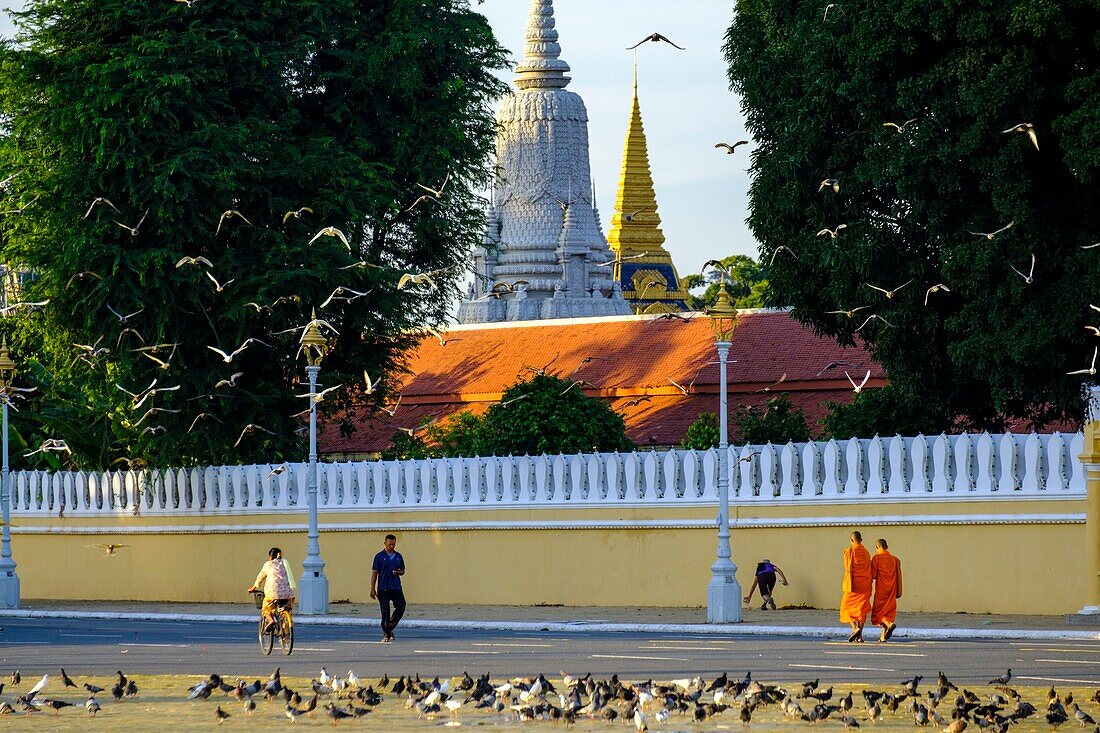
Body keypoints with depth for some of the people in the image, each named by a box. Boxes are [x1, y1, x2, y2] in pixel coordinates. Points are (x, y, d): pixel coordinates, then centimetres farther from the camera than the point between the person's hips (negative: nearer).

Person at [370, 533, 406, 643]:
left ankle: (390, 628, 18)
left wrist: (398, 572, -5)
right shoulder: (379, 557, 0)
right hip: (383, 588, -4)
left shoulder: (398, 556, 11)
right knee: (385, 612, -6)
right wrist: (372, 589, -6)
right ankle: (386, 634, 3)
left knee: (401, 608, -4)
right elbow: (374, 573, 0)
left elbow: (402, 571, 20)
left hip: (396, 588, 4)